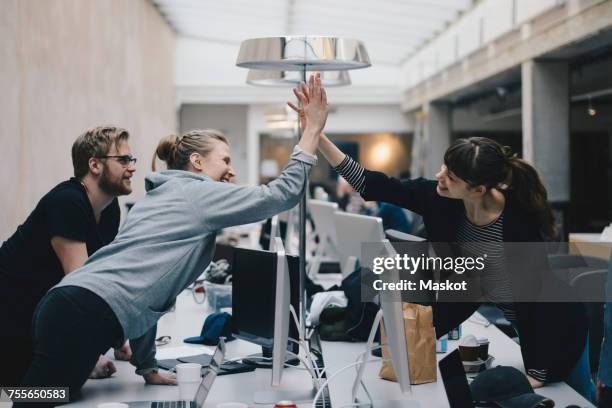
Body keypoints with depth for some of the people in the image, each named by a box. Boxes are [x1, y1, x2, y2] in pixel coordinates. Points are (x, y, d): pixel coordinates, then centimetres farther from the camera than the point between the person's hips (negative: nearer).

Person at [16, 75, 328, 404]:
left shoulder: (158, 197, 29)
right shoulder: (200, 194, 2)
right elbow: (282, 194, -2)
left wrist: (147, 367, 30)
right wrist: (313, 129, 7)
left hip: (66, 304, 10)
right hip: (88, 315, -10)